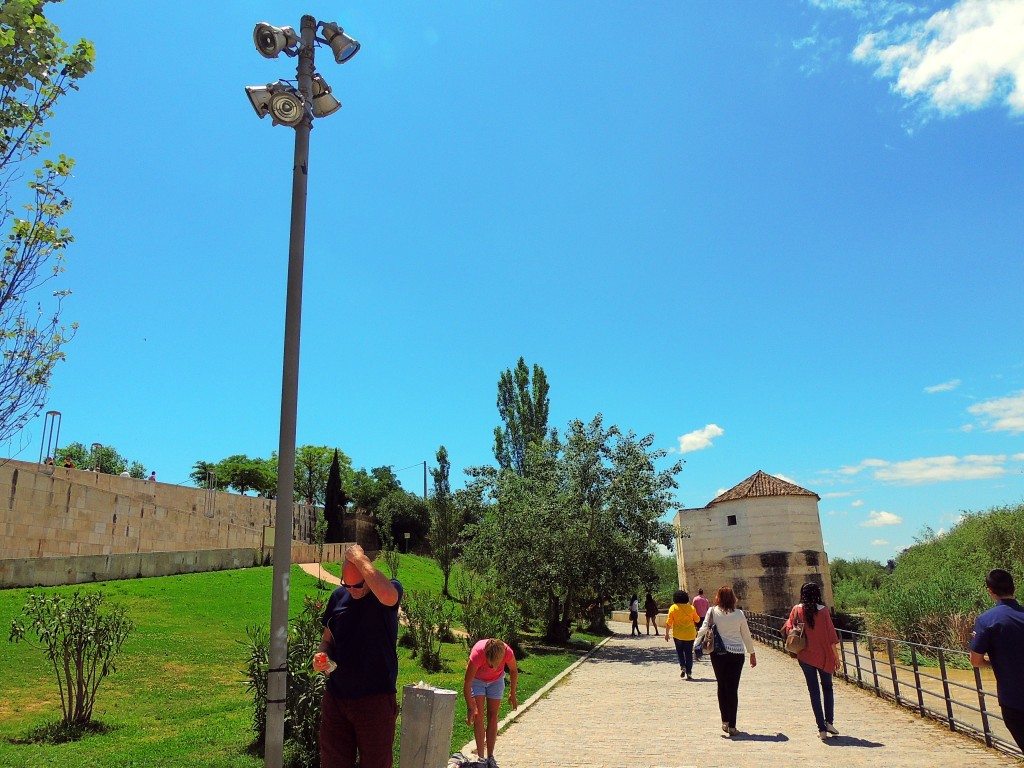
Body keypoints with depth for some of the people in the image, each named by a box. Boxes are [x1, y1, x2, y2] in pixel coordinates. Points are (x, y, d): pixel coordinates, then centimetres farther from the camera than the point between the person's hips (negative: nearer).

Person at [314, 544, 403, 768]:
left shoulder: (392, 588, -10)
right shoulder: (338, 596, 5)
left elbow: (386, 595, -37)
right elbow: (328, 638, 15)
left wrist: (359, 558, -26)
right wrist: (322, 656, -8)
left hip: (376, 698, -4)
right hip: (335, 697, 5)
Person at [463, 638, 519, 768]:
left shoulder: (508, 653, -35)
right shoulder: (477, 654, -41)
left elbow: (513, 671, -11)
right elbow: (467, 683, -29)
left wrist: (512, 694, -1)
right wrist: (470, 708, -23)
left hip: (496, 680, 2)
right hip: (477, 679, -2)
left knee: (493, 716, -1)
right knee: (478, 715, -11)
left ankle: (490, 757, 6)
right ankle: (481, 757, -6)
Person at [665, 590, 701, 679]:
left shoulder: (673, 608, -6)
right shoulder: (691, 608, -1)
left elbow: (669, 622, -8)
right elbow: (697, 620, 7)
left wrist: (667, 633, -1)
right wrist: (695, 628, 27)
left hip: (678, 634, -1)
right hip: (690, 634, 1)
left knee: (680, 651, 18)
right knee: (689, 653, 9)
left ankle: (682, 666, -1)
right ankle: (689, 673, 6)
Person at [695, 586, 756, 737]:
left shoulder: (712, 611, -4)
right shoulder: (739, 614, -1)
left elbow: (704, 629, -10)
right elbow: (746, 635, 7)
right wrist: (752, 653, 19)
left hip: (718, 653, 0)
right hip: (737, 654, 0)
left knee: (722, 686, 15)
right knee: (733, 689, 4)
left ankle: (725, 722, 20)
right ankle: (732, 726, 5)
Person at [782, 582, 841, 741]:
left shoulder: (797, 610, -4)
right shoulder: (823, 610, -10)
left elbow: (788, 630, -2)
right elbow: (830, 635, -7)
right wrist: (836, 656, 1)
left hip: (805, 656, 1)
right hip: (824, 655, -1)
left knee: (814, 691, 8)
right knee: (827, 688, 19)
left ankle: (822, 728, 5)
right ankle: (829, 722, 10)